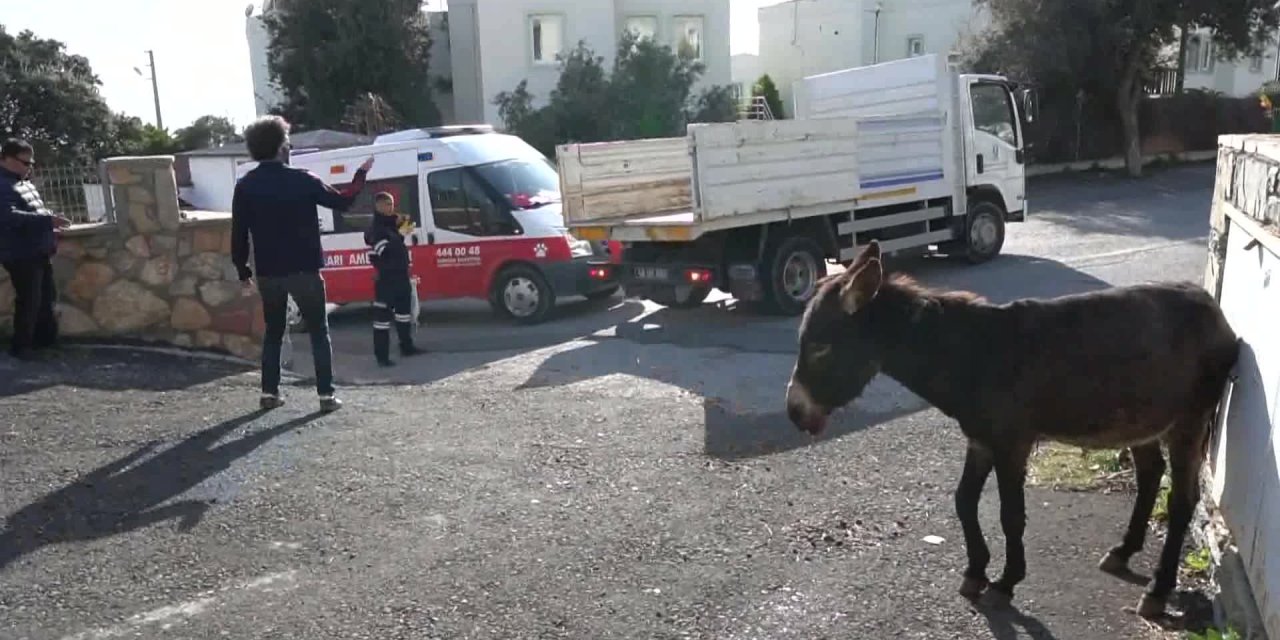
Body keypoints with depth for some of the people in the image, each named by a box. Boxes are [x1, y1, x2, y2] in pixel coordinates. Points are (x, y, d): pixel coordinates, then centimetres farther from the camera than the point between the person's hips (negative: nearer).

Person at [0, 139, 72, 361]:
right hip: (21, 254, -10)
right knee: (29, 301, -4)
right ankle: (20, 346, 7)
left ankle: (46, 338, 30)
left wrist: (50, 224, 14)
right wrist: (48, 220, -34)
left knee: (46, 297, 17)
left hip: (38, 251, 10)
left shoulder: (24, 182, 16)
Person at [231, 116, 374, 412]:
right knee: (319, 332, 5)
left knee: (273, 332, 18)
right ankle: (326, 395, 1)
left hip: (268, 273, 3)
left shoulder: (245, 186, 0)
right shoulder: (302, 180, -8)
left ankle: (269, 393, 17)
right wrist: (361, 174, 19)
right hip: (304, 270, -3)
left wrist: (243, 271, 13)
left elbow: (238, 234, 2)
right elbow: (342, 202, 5)